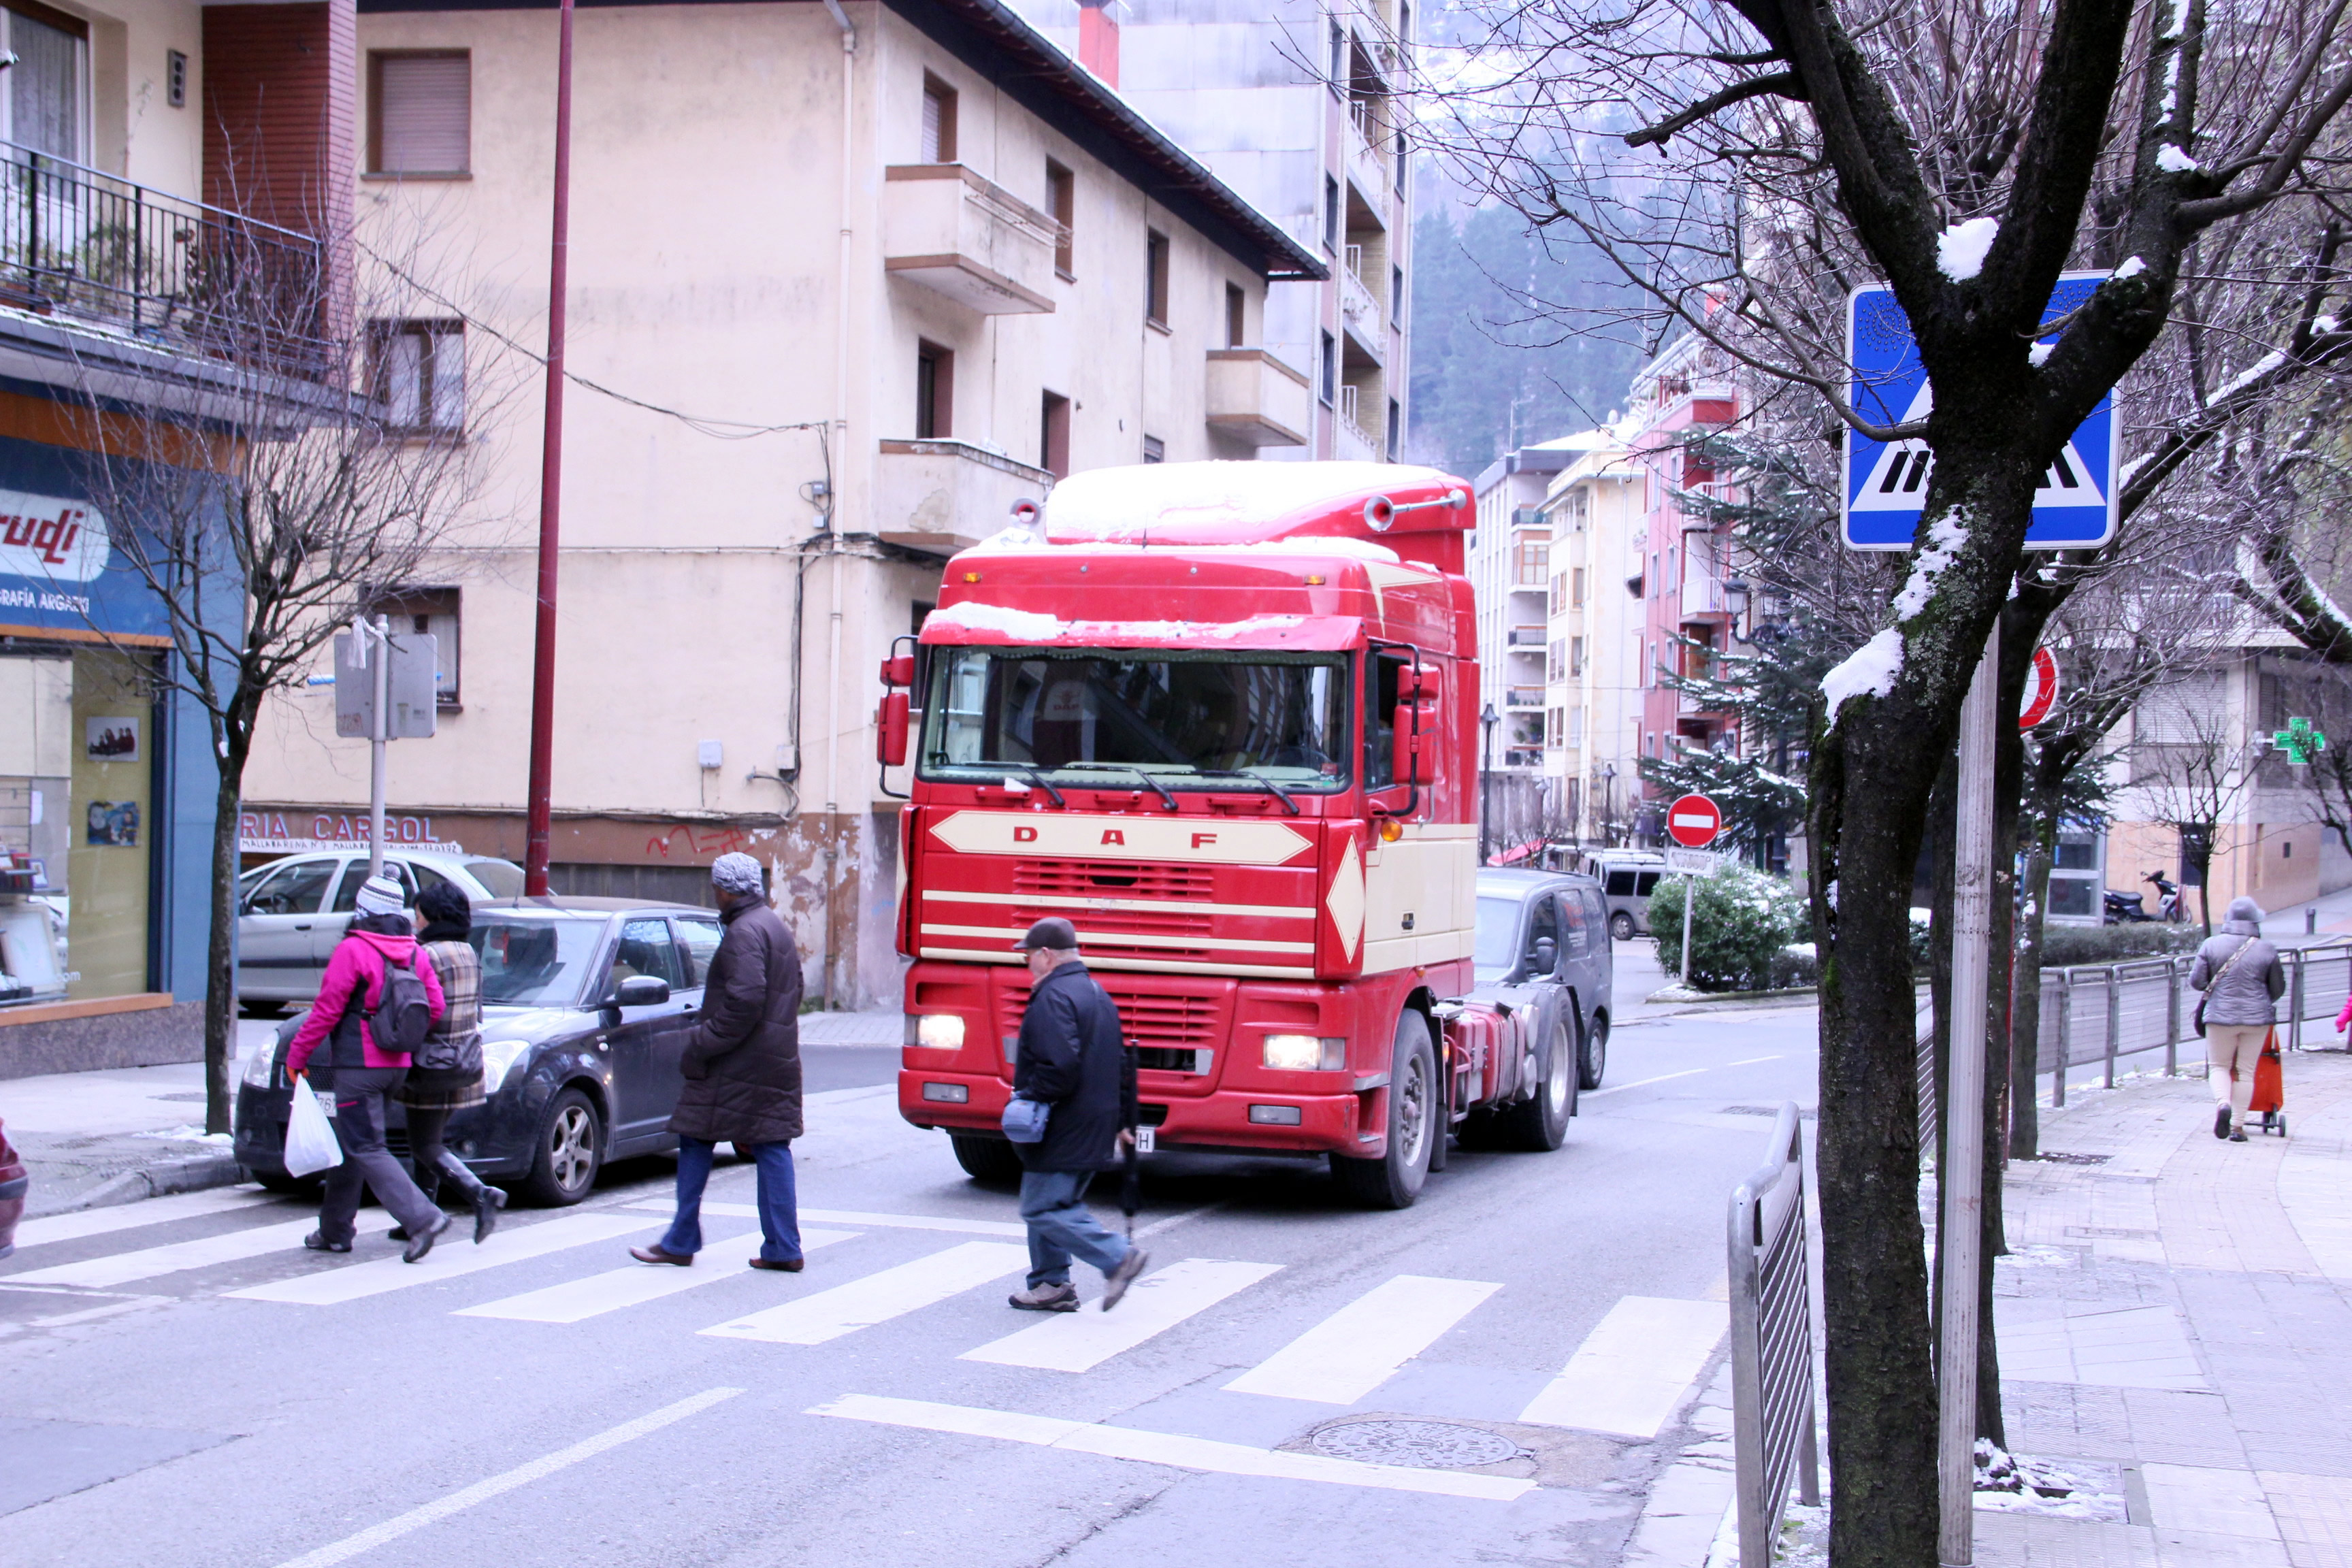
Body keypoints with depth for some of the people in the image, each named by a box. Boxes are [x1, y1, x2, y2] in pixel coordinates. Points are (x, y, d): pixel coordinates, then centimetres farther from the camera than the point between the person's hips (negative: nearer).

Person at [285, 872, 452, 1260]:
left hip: (358, 1066, -8)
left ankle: (423, 1218, -18)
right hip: (397, 1066, 8)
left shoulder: (353, 950, -13)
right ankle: (335, 1231, 22)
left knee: (366, 1149, -6)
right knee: (349, 1145, 18)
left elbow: (327, 1010, -13)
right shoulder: (414, 954, 7)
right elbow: (436, 1009, 5)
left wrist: (297, 1054, -4)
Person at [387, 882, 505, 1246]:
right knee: (429, 1142, 16)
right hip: (465, 1061, 8)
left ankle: (481, 1195, -19)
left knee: (425, 1146, -2)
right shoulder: (469, 953, 10)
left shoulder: (427, 955, -16)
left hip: (432, 1062, -8)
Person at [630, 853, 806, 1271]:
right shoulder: (776, 928, 16)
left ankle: (681, 1243, 7)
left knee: (696, 1145, 1)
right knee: (771, 1148, 7)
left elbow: (744, 1002, -24)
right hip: (776, 1061, 9)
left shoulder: (744, 932, -15)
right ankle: (783, 1249, 4)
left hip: (737, 1065, -9)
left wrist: (700, 1045, -17)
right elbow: (792, 992, 21)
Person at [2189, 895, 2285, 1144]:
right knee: (2246, 1071, 9)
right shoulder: (2267, 950, -5)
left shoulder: (2212, 945, -6)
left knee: (2219, 1065, 14)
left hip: (2221, 1016, 0)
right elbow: (2277, 988, 7)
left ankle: (2223, 1103, -13)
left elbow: (2196, 982, -3)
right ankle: (2238, 1125, 8)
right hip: (2257, 1018, 0)